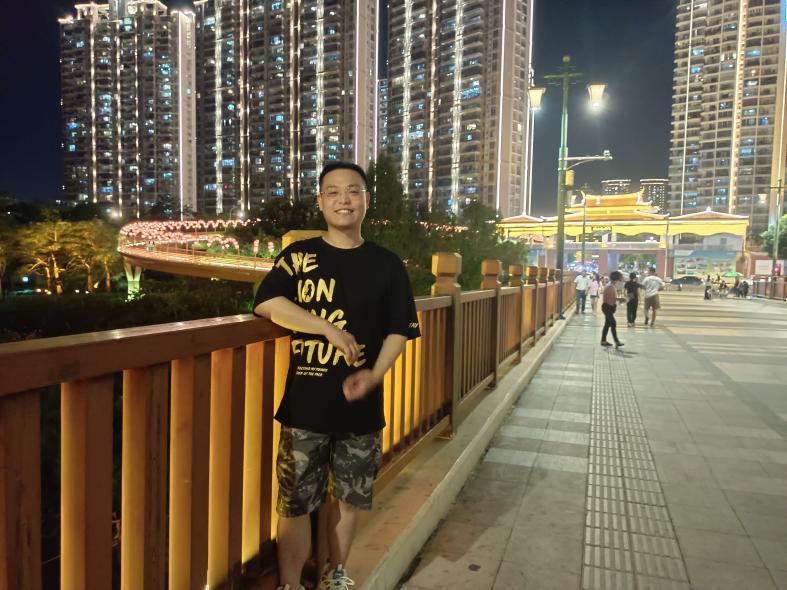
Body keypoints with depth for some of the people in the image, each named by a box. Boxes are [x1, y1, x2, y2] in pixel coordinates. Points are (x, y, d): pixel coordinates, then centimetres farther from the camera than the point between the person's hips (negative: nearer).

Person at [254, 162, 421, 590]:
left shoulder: (387, 265, 3)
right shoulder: (298, 256, 1)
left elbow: (399, 330, 2)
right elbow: (266, 304, -14)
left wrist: (374, 374, -15)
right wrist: (330, 329, -21)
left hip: (360, 406, 2)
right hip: (304, 403, -1)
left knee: (347, 497, 17)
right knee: (295, 503, 6)